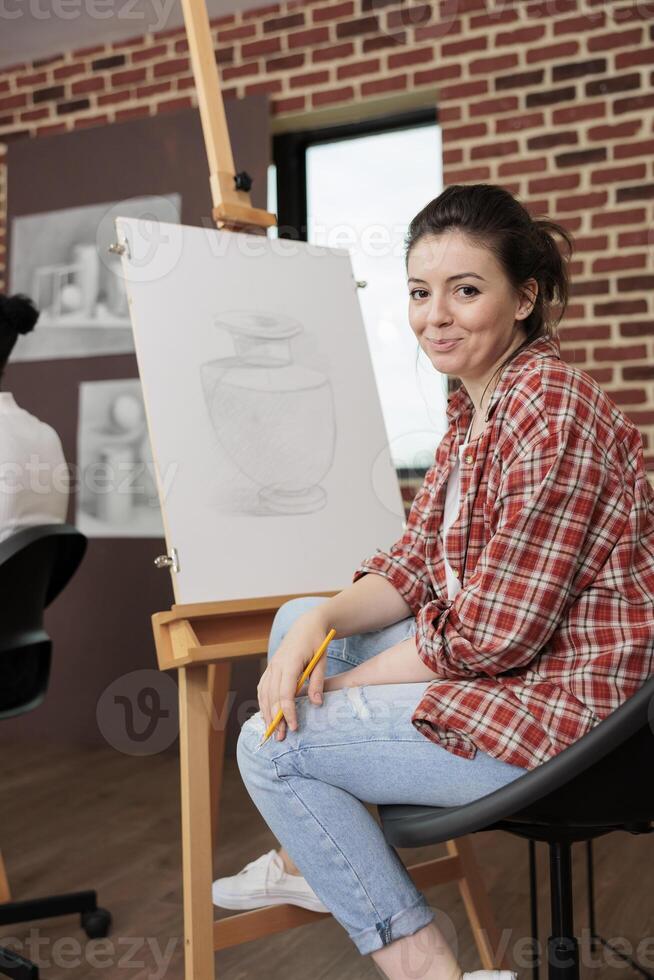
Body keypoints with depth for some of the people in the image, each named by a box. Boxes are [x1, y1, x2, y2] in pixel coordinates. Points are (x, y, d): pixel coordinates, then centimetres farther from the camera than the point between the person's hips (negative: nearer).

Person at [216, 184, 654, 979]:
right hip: (494, 665, 10)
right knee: (296, 620, 15)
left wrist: (345, 686, -12)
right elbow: (415, 566, 8)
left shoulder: (549, 409, -23)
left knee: (269, 748, -6)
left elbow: (492, 633, -24)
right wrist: (319, 625, -10)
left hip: (558, 706, -10)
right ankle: (307, 861, 27)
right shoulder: (472, 407, 7)